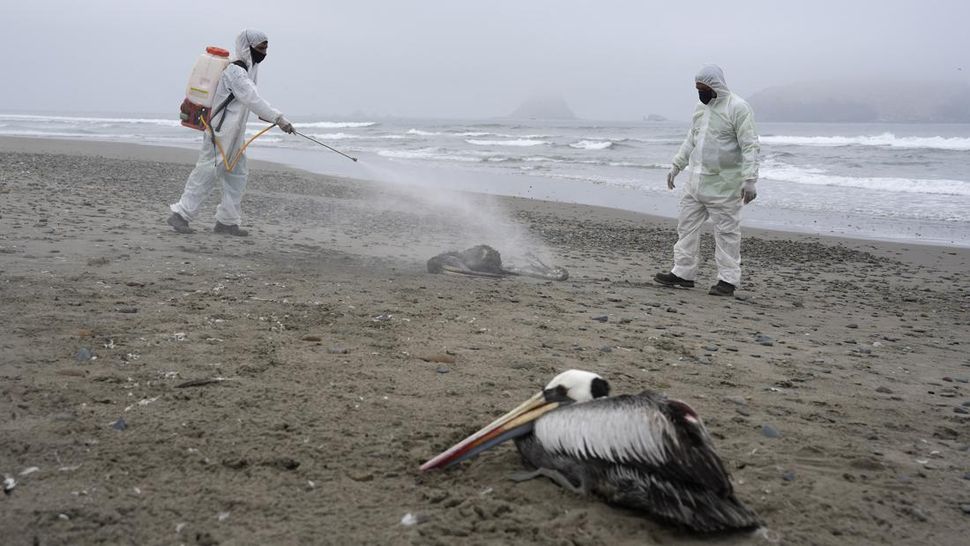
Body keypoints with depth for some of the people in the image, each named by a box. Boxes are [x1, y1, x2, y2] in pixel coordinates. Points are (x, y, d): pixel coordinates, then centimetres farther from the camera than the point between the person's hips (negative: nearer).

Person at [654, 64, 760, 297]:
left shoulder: (737, 108, -11)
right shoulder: (701, 108, 13)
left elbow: (750, 146, -15)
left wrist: (749, 179, -21)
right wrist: (676, 166, 17)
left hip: (723, 184, -8)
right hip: (696, 180, 8)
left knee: (726, 231, -2)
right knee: (687, 225, 8)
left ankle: (728, 280, 4)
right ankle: (683, 273, 15)